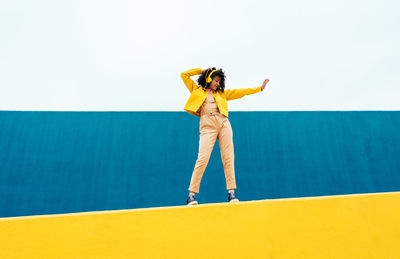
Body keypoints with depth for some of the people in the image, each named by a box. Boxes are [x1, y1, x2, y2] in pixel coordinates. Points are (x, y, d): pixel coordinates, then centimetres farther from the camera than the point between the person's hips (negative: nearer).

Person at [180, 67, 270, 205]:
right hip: (207, 126, -4)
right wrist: (202, 70, 22)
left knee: (228, 158, -3)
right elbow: (184, 75, 19)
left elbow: (240, 92, 26)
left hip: (223, 124, 4)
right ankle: (191, 194, -8)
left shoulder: (221, 93, 25)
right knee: (202, 159, -14)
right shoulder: (197, 90, 19)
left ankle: (231, 192, 2)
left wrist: (260, 88, 27)